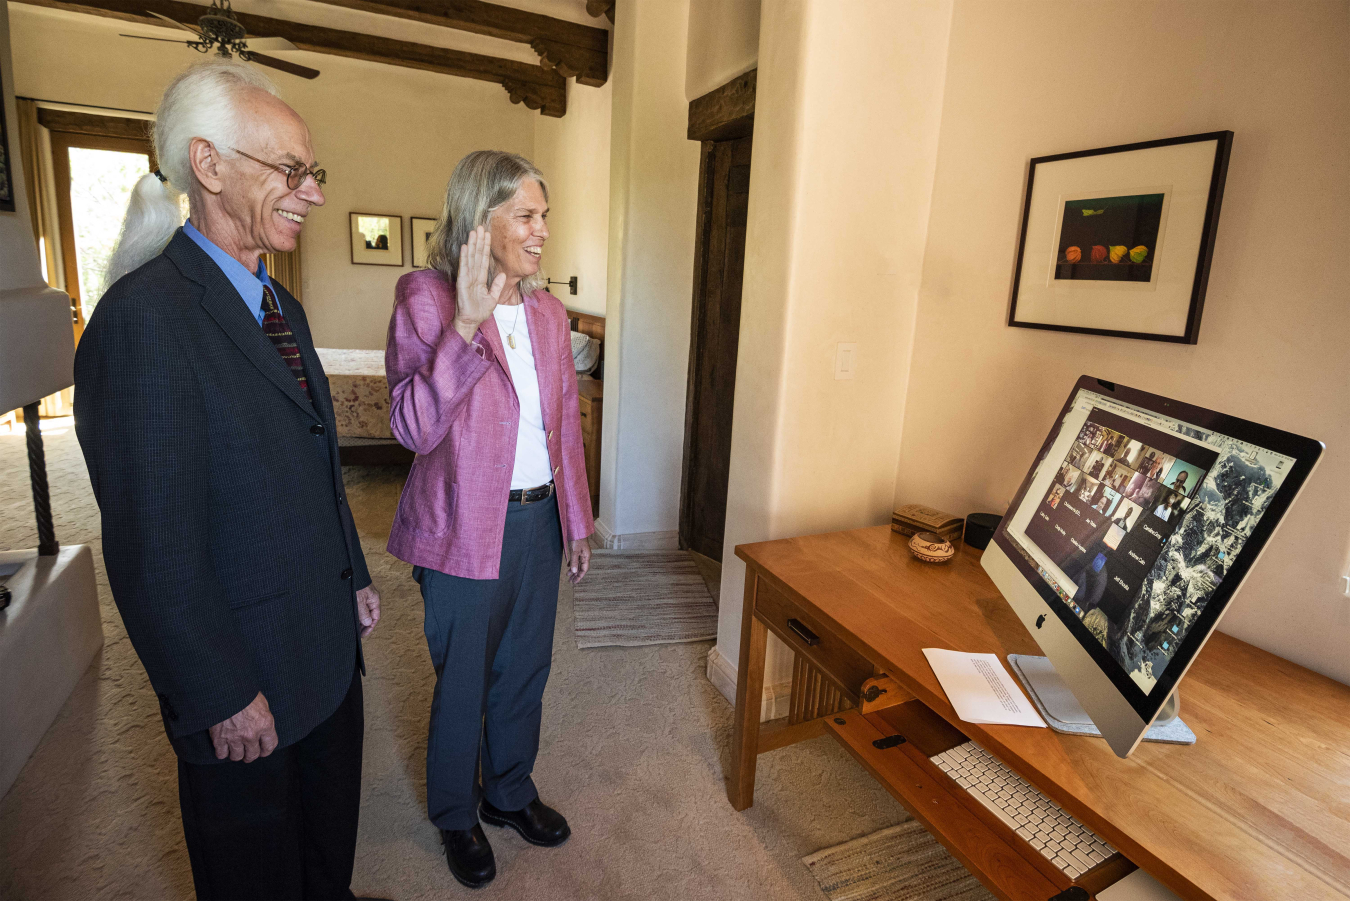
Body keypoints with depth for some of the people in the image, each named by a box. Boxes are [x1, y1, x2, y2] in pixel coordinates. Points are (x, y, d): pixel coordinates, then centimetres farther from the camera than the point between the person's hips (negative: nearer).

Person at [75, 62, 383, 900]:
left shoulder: (282, 307, 6)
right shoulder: (144, 317, -22)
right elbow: (153, 548, -22)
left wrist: (356, 577, 15)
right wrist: (223, 696, -16)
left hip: (327, 643, 8)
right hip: (245, 680, -7)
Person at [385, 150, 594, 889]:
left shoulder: (547, 311, 4)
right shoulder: (425, 298, -12)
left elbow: (565, 424, 8)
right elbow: (414, 427, -22)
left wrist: (577, 523, 9)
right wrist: (466, 324, -31)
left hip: (539, 521, 5)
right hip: (465, 529, -5)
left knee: (525, 670, 20)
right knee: (463, 682, 14)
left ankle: (510, 794, 45)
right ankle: (456, 816, 41)